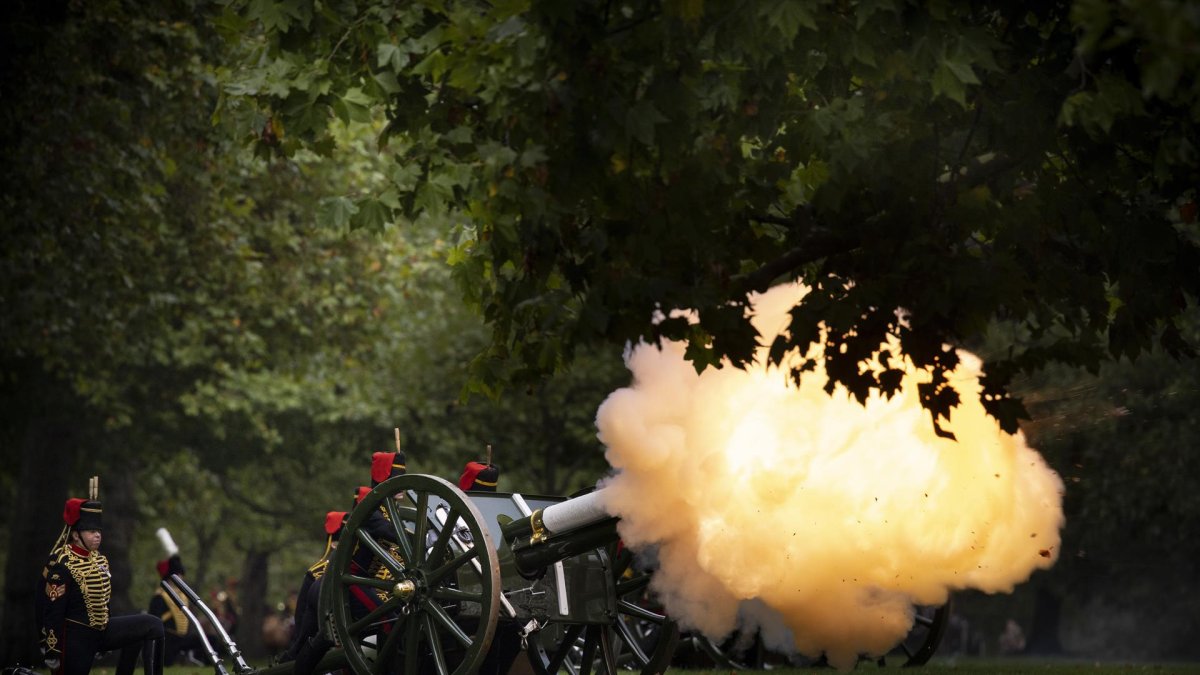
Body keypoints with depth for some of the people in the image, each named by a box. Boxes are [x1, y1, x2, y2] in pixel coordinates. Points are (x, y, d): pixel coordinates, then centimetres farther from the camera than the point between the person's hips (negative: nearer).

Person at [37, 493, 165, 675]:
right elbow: (52, 614, -18)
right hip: (76, 639, -8)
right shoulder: (61, 565, -18)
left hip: (102, 630, 8)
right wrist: (52, 654, -18)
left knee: (153, 626, -1)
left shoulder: (99, 559, 8)